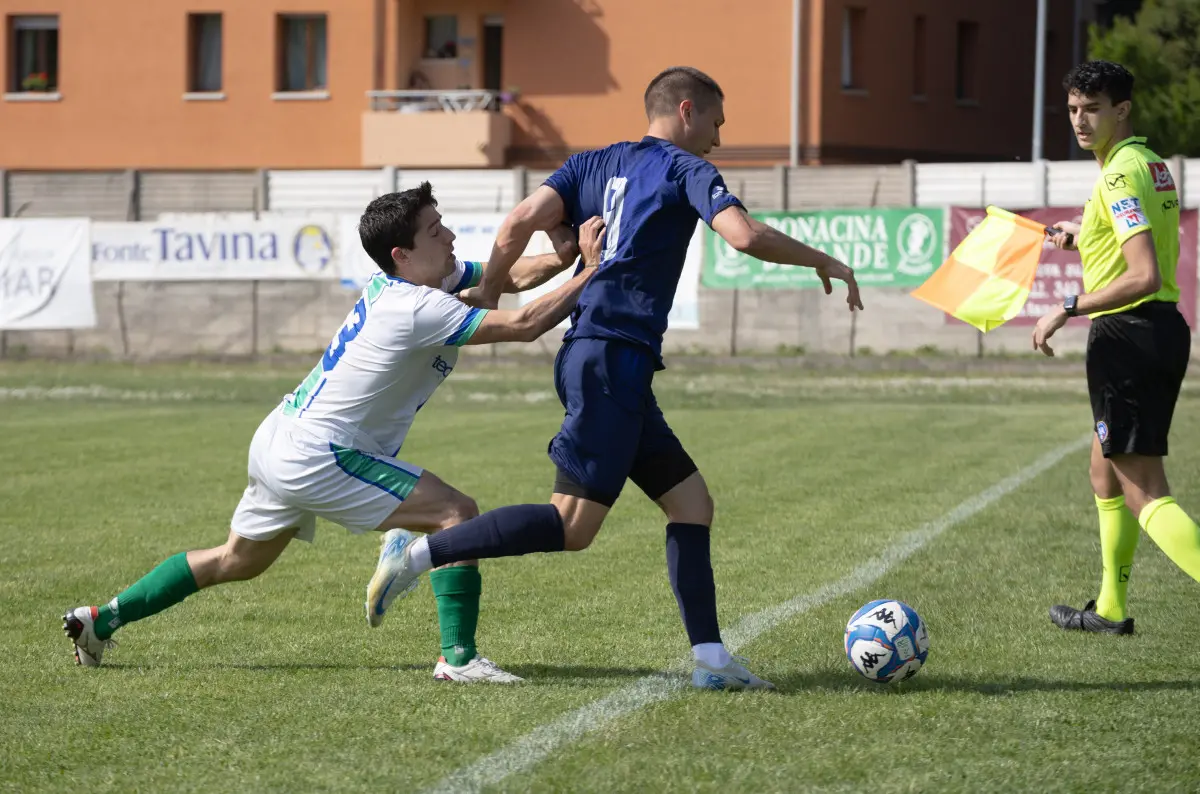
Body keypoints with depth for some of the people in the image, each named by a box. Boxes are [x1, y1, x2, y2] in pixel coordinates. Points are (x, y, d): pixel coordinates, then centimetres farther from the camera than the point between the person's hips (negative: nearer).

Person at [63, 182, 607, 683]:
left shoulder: (405, 279, 6)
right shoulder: (418, 308, -22)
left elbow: (510, 277, 9)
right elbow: (523, 325, -24)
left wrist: (558, 260, -9)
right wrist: (591, 273, -18)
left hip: (279, 442, 10)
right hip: (316, 459, -10)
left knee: (236, 561, 25)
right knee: (456, 513, -11)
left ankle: (100, 620, 29)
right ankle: (458, 657, -15)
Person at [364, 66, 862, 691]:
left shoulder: (592, 164, 18)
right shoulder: (687, 170, 0)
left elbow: (521, 223, 4)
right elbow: (746, 237, -16)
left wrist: (486, 305, 11)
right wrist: (822, 261, -2)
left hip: (585, 354, 9)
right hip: (613, 359, -9)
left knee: (691, 502, 9)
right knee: (572, 525, -10)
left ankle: (709, 659, 5)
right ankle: (419, 554, -12)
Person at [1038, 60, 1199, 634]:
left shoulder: (1120, 175, -17)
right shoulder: (1153, 165, 14)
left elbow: (1144, 276, -26)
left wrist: (1068, 309, -20)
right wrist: (1084, 236, 26)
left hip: (1127, 333, -10)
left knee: (1144, 494, -11)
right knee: (1105, 475, 23)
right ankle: (1110, 610, 33)